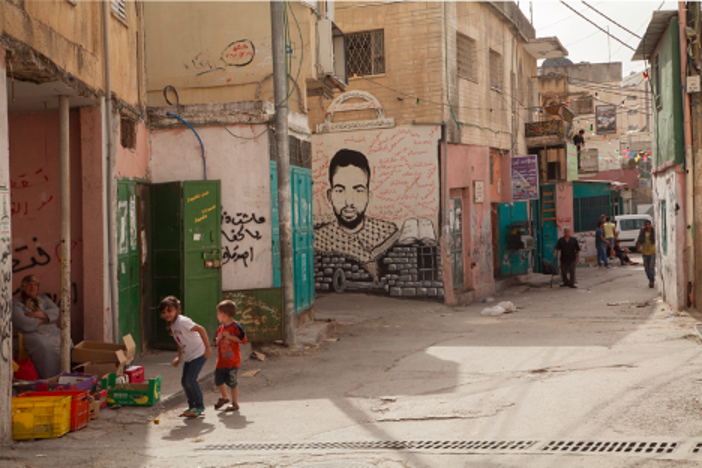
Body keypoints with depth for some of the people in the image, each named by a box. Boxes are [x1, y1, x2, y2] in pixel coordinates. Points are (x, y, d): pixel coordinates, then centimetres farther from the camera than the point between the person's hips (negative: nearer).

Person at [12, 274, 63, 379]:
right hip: (33, 334, -5)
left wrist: (39, 314, -5)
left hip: (53, 331, 5)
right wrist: (46, 320, 0)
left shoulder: (43, 298, 25)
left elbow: (56, 311, 9)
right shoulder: (16, 304, 7)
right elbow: (24, 324, -10)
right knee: (45, 347, -38)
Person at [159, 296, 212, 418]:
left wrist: (208, 348, -28)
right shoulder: (172, 325, 8)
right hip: (188, 356, 9)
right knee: (184, 381, 7)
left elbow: (201, 329, -27)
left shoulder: (182, 321, -21)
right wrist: (178, 357, 16)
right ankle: (192, 406, 21)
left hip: (198, 354, -9)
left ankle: (199, 407, -1)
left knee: (190, 379, -15)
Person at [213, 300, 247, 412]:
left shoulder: (235, 326, -10)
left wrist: (230, 337, -18)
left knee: (232, 382, -2)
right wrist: (218, 338, -5)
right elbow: (216, 343, 17)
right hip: (221, 361, 7)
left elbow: (243, 339, -15)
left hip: (233, 361, -7)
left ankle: (235, 403, 11)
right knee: (218, 381, 10)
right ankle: (224, 398, 35)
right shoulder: (221, 328, 11)